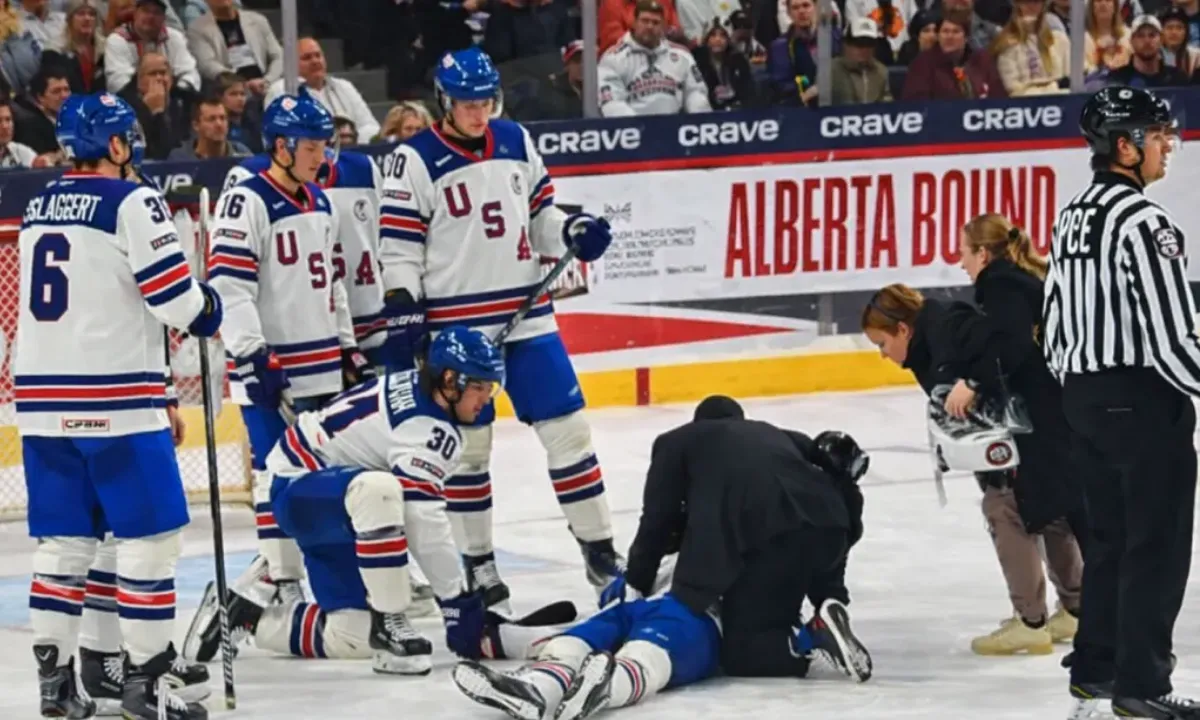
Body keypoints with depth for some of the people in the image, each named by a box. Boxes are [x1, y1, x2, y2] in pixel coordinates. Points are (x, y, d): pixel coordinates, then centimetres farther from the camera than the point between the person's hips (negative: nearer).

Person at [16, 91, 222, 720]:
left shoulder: (39, 208, 15)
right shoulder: (132, 202, -9)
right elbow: (174, 296, -15)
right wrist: (208, 310, 7)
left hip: (42, 400, 7)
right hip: (115, 401, -7)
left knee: (63, 539, 12)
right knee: (149, 536, 0)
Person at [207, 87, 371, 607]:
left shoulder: (320, 203, 14)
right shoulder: (247, 202, -13)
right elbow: (228, 283, -19)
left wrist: (349, 348, 20)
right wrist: (249, 351, -24)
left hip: (322, 365, 8)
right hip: (269, 364, -8)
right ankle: (282, 582, -3)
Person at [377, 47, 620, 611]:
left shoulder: (516, 143, 8)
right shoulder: (415, 161, -7)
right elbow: (399, 248, -8)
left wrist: (573, 232, -4)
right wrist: (402, 315, -15)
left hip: (526, 315, 4)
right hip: (457, 325, -4)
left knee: (566, 426, 3)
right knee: (467, 443, 1)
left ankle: (600, 548, 11)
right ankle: (477, 562, 13)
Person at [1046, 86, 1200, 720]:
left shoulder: (1073, 217, 10)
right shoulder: (1143, 223, -18)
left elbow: (1055, 325, 16)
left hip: (1087, 399, 9)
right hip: (1144, 400, -9)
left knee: (1110, 539, 17)